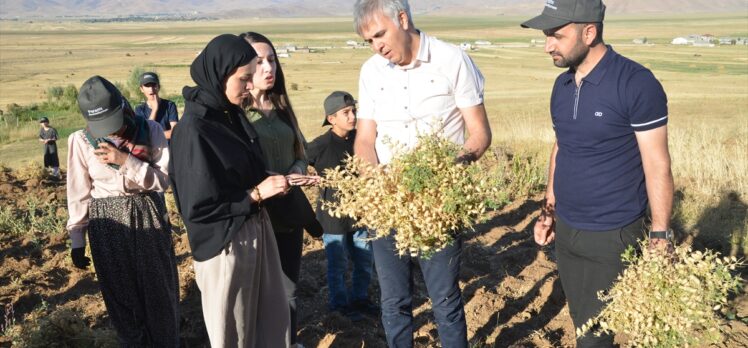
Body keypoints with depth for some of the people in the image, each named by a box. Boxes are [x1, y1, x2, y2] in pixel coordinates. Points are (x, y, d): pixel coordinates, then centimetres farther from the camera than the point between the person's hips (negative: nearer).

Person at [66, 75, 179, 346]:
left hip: (148, 217, 0)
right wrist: (77, 240, 4)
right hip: (108, 225, 0)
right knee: (121, 295, 13)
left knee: (160, 291, 12)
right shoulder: (81, 141, -9)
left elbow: (164, 178, -10)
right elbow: (79, 193, -1)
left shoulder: (150, 130, -9)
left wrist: (126, 160, -22)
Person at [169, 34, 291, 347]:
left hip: (256, 228, 8)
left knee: (272, 319, 21)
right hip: (223, 242, -8)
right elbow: (197, 207, -21)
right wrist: (257, 194, -18)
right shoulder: (193, 131, -23)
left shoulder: (232, 114, 2)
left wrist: (275, 180, -1)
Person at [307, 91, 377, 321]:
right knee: (338, 264, 9)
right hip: (334, 214, -5)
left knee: (365, 260, 16)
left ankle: (360, 298, 35)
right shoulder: (321, 145, -16)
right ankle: (340, 303, 28)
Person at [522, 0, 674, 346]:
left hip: (612, 238, -6)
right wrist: (549, 210, 13)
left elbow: (657, 166, -14)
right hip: (565, 231, 6)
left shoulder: (636, 84, -16)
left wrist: (660, 239, -12)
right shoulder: (562, 85, 4)